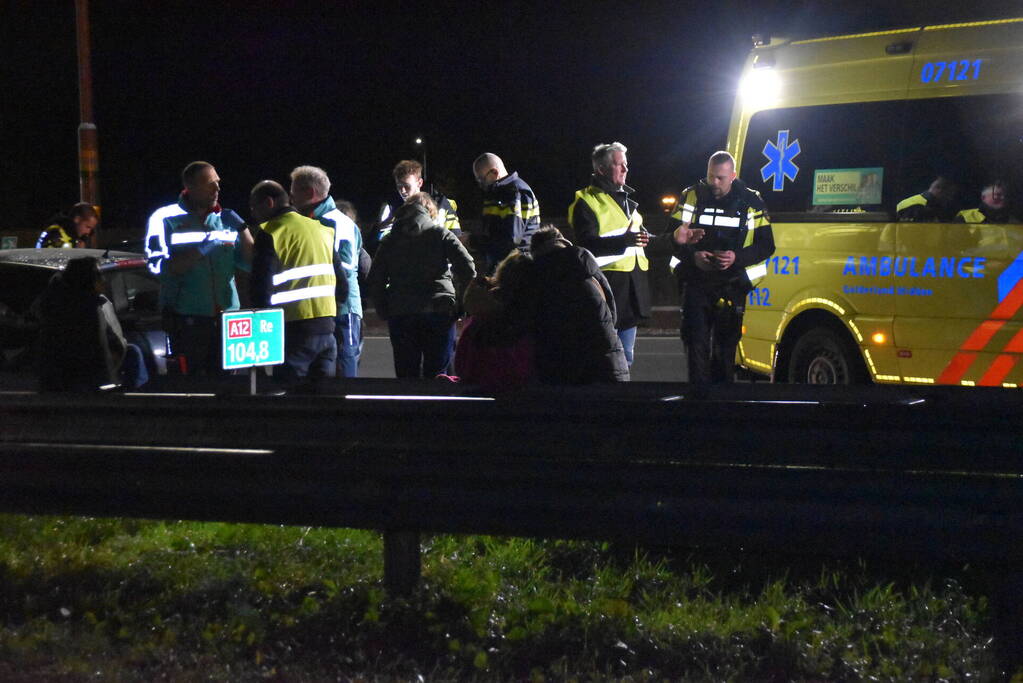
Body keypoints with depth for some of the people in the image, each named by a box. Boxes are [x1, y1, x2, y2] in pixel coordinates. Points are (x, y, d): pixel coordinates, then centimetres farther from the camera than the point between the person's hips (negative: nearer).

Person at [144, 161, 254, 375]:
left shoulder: (224, 219, 15)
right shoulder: (166, 219, 1)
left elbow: (251, 263, 11)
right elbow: (160, 267, -12)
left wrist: (242, 229, -2)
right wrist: (201, 250, -17)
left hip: (226, 319, 4)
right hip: (187, 322, -4)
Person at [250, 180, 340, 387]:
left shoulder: (270, 233, -7)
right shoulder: (322, 229, 13)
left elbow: (261, 287, -12)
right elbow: (342, 284, 13)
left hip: (294, 328, -6)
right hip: (326, 327, 6)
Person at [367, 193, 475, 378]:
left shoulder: (389, 240, 11)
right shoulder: (440, 234, 3)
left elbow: (374, 281, 5)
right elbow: (467, 270, -6)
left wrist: (385, 312, 10)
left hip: (400, 315, 2)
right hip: (438, 312, -2)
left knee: (406, 374, 8)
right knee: (436, 374, 1)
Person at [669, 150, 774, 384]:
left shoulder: (751, 202, 2)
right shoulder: (692, 196, 3)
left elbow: (766, 245, 3)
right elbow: (673, 236, 3)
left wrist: (737, 258, -15)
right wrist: (692, 255, -17)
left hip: (732, 286, 0)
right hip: (696, 284, 0)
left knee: (726, 346, 7)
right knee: (696, 343, -6)